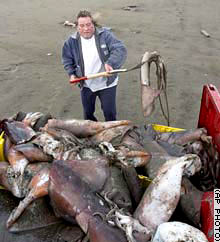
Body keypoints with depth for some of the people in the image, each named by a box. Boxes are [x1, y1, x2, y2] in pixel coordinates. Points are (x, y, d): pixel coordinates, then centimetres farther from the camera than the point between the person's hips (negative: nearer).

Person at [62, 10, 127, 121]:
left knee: (109, 112, 6)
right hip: (86, 85, 3)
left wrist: (110, 63, -41)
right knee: (88, 112, 18)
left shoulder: (105, 34, -14)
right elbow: (66, 59, 9)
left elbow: (120, 49, -24)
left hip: (106, 83, -3)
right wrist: (71, 73, -7)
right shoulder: (72, 41, -4)